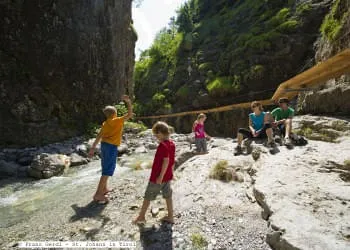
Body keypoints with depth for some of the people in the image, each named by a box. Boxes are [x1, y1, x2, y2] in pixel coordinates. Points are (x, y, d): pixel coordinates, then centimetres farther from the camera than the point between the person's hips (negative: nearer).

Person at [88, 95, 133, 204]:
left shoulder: (105, 123, 11)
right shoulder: (118, 121, -9)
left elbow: (99, 136, 11)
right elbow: (129, 114, -10)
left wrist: (93, 148, 14)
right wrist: (128, 102, -10)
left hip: (104, 145, 9)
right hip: (111, 147, -9)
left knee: (106, 169, 21)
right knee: (107, 171, -4)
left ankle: (104, 189, 35)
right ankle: (98, 194, -2)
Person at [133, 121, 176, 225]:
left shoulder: (162, 145, -22)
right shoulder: (172, 144, 4)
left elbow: (166, 161, -26)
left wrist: (160, 176, -23)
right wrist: (171, 172, 19)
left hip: (158, 176, -8)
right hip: (168, 176, 8)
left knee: (148, 196, 8)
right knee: (168, 195, 16)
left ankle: (141, 217, 22)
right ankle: (170, 216, 25)